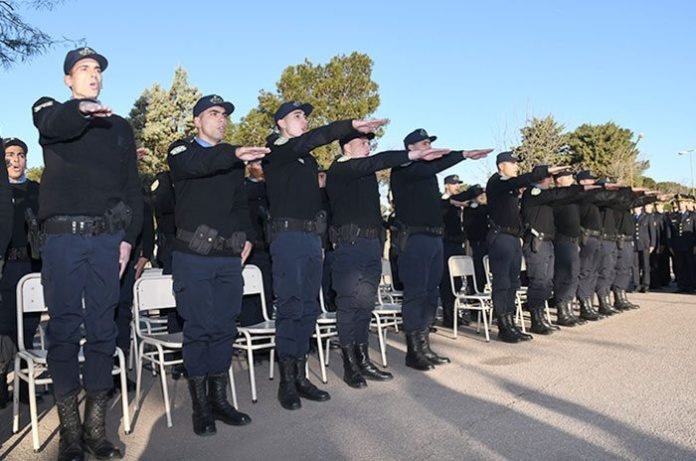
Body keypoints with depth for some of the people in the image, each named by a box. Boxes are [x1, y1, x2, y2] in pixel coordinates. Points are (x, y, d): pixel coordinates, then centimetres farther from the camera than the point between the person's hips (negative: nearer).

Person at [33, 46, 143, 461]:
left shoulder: (119, 126, 17)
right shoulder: (51, 110, 12)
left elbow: (132, 186, 12)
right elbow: (52, 124, -15)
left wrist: (129, 236, 2)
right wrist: (81, 109, -36)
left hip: (107, 238, 2)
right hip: (63, 236, -2)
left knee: (103, 329, 4)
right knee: (64, 328, -1)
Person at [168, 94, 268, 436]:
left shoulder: (232, 158, 18)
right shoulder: (181, 150, 3)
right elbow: (197, 164, -22)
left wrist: (247, 236, 10)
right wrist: (234, 153, -37)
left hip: (229, 257, 5)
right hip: (193, 256, -4)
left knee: (224, 328, 7)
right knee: (199, 328, -2)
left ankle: (219, 399, 18)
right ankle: (200, 405, 10)